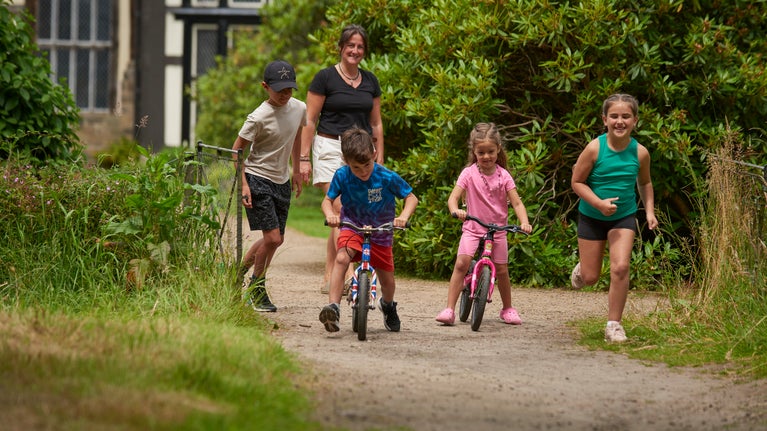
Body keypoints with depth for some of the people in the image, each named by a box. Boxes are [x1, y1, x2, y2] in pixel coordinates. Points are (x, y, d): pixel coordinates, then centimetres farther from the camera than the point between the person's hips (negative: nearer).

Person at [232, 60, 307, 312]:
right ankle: (257, 289, 7)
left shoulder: (299, 109, -1)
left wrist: (297, 171, 25)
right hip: (258, 180, -7)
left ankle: (240, 272, 30)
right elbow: (236, 151, -11)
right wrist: (243, 185, -17)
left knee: (276, 239, 11)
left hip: (281, 182, 7)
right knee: (272, 238, -12)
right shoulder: (259, 118, -19)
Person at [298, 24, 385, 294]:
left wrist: (380, 160, 14)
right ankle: (349, 274, -22)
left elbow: (376, 124, 18)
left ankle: (330, 277, 8)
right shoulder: (325, 78, -2)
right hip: (331, 149, -4)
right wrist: (304, 158, -6)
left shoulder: (370, 82, 13)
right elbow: (310, 120, -1)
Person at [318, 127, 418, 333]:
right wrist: (330, 215, -27)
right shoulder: (342, 176, -16)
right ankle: (333, 307, -36)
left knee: (387, 281, 7)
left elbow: (411, 198, -9)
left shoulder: (388, 177, -20)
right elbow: (327, 200, -5)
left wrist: (403, 216, -29)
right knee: (341, 258, -31)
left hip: (380, 232, 0)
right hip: (352, 227, 0)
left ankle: (388, 306, 42)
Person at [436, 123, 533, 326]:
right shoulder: (469, 173, -5)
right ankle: (449, 309, -19)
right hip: (473, 228, -1)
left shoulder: (503, 176, -2)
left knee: (501, 270, 1)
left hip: (498, 229, 1)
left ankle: (507, 308, 25)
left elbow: (517, 203, -4)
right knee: (461, 263, -19)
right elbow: (453, 197, -11)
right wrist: (455, 210, -35)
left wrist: (524, 222, -23)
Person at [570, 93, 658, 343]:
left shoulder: (640, 153, -9)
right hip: (592, 217, -1)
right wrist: (599, 203, -24)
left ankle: (614, 325, -5)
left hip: (623, 217, 1)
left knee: (620, 268, -17)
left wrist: (650, 211, 0)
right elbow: (577, 182, -11)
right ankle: (580, 268, 45)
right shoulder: (595, 149, -18)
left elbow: (644, 183, 11)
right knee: (590, 278, 5)